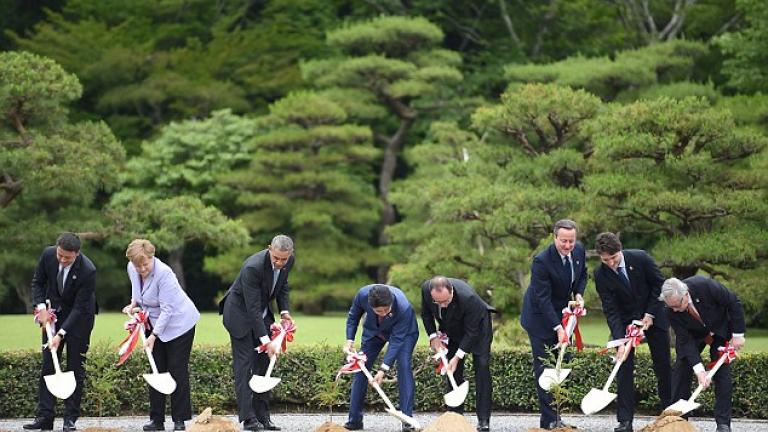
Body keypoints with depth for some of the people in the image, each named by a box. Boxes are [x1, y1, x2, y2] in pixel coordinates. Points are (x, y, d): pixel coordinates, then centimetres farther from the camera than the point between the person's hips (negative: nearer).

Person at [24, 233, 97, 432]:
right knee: (47, 364, 0)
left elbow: (79, 308, -26)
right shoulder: (48, 255, -17)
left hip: (79, 317, -4)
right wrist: (41, 308, -14)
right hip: (53, 313, 4)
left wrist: (61, 334, -30)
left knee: (76, 367, -3)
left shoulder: (88, 271, -29)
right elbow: (37, 282, 0)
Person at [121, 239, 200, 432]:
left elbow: (167, 310, -25)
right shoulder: (132, 268, -6)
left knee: (177, 371, -6)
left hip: (179, 323, -7)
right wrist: (133, 304, -3)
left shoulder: (163, 273, -28)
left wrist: (153, 336, -26)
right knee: (156, 370, 5)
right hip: (154, 323, 7)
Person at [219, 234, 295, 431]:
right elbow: (253, 308, -32)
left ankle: (262, 415, 6)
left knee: (264, 363, 3)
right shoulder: (253, 267, -33)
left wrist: (284, 311, -4)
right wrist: (265, 340, -33)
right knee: (244, 364, -11)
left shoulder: (289, 261, -11)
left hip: (262, 314, 7)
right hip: (240, 313, -7)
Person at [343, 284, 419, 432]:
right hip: (373, 330, 3)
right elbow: (353, 316, -9)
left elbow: (396, 340, -35)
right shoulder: (363, 295, -33)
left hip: (404, 332, -3)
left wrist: (383, 369, -39)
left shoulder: (404, 308, -42)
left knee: (404, 367, -21)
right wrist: (349, 340, -19)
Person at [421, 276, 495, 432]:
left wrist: (457, 357, -31)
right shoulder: (426, 289, -27)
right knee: (453, 372, 0)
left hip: (477, 326, -5)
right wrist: (433, 336, -15)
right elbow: (426, 314, -5)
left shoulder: (468, 298, -41)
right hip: (452, 330, 5)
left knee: (482, 367, -13)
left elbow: (471, 331, -30)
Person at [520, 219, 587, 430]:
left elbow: (582, 274, 13)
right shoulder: (541, 261, -28)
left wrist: (578, 294, -7)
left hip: (562, 313, 7)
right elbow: (543, 299, -27)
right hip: (540, 316, -7)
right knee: (544, 367, -6)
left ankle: (554, 414, 14)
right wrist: (557, 328, -31)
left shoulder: (579, 250, -7)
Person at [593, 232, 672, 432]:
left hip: (653, 316, 0)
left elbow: (659, 284, -8)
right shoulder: (600, 274, -19)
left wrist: (650, 314, -13)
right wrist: (620, 341, -28)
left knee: (663, 366, 6)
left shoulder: (640, 258, -21)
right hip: (625, 321, 0)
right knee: (624, 367, -9)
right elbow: (610, 310, -19)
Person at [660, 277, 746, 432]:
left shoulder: (705, 285, -38)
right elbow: (685, 340, -26)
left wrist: (738, 335, -21)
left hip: (720, 329, -2)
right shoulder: (671, 311, -29)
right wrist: (699, 370, -35)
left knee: (722, 372, -9)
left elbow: (734, 303, -24)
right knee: (681, 370, -5)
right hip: (693, 334, 2)